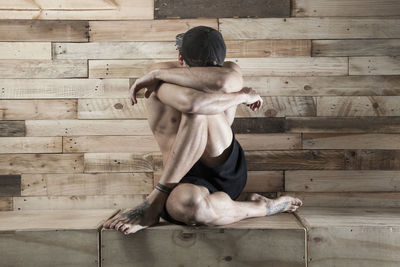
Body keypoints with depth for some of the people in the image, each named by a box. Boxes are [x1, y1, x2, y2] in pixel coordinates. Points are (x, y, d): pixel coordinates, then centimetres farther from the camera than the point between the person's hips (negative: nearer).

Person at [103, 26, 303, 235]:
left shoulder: (231, 71, -3)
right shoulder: (159, 73, -9)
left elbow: (225, 81, -32)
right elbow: (191, 102, -32)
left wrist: (158, 74, -24)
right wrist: (242, 96, -18)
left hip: (228, 173, 2)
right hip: (186, 179, -2)